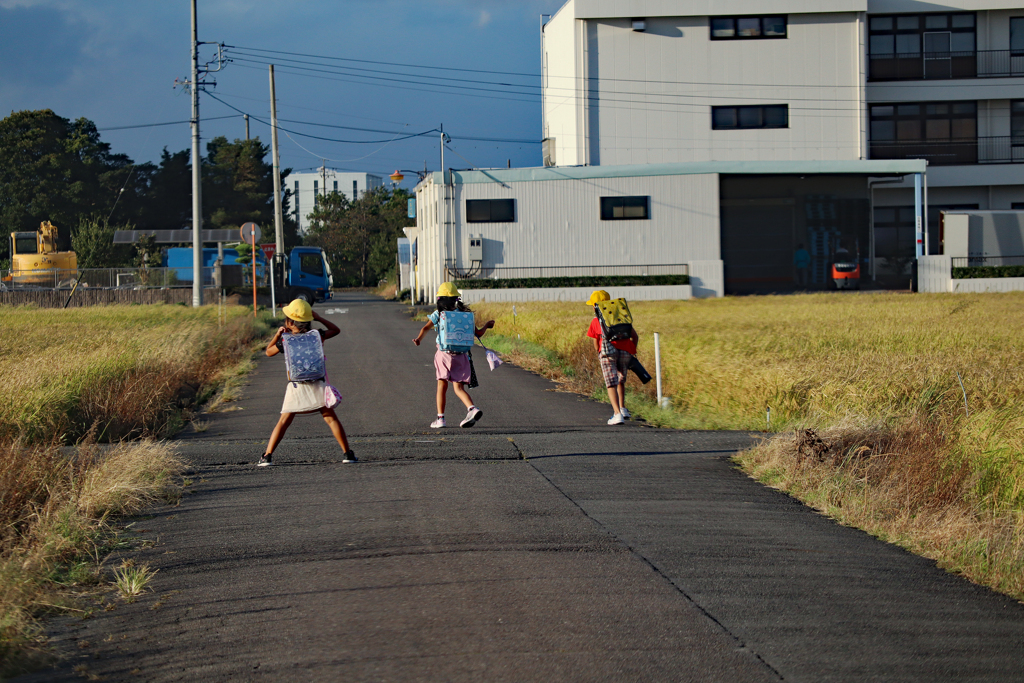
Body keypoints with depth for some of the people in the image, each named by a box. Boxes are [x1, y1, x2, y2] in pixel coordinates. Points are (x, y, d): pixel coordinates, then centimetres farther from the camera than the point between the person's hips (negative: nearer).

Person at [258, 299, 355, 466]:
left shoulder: (285, 341, -4)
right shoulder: (317, 335, -1)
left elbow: (269, 351, 13)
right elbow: (336, 330, 17)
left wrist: (277, 334, 18)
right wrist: (318, 318, 15)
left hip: (296, 386, -1)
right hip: (317, 384, 1)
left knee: (284, 421, 6)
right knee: (331, 418, 6)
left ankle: (267, 456, 1)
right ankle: (348, 453, 4)